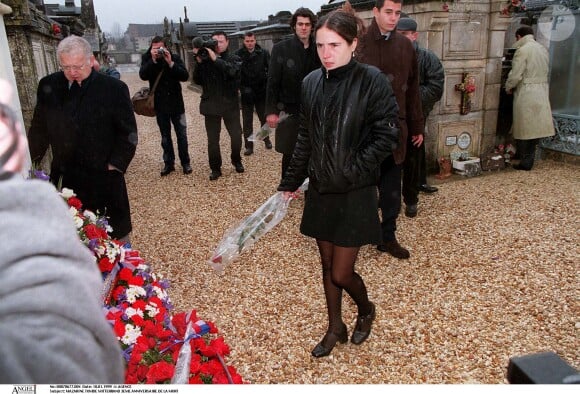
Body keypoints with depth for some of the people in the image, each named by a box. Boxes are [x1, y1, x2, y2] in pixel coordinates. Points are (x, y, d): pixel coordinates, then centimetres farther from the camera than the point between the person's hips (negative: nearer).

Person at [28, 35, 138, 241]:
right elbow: (39, 128, 13)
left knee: (116, 233, 9)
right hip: (64, 177, 3)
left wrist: (115, 166, -8)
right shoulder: (48, 86, 2)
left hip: (103, 177, -3)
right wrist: (31, 159, 8)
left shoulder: (114, 88, -9)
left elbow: (128, 133, -4)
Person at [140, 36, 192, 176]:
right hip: (160, 105, 1)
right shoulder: (147, 58, -2)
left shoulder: (174, 58, -5)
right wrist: (153, 60, -27)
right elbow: (143, 75, -18)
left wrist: (170, 63, -25)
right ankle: (169, 163, 19)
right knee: (165, 136, 10)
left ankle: (185, 162, 16)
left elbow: (185, 76, -15)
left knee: (182, 135, 4)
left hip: (176, 103, -1)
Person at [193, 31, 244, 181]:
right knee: (212, 140, 5)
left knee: (236, 136, 2)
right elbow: (198, 80, -1)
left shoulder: (234, 59, 1)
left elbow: (231, 70, -21)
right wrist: (199, 61, -13)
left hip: (230, 104, -1)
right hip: (211, 105, 1)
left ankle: (236, 161, 27)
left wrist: (215, 58, -25)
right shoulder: (205, 58, 4)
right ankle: (215, 168, 18)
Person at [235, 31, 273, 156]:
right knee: (247, 121, 5)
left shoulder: (263, 53, -3)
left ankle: (266, 139, 34)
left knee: (264, 118, 13)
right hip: (246, 93, 0)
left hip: (261, 92, 0)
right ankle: (248, 146, 14)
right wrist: (243, 88, -13)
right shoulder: (238, 55, -4)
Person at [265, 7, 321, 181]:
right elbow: (273, 82, -7)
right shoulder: (281, 48, -4)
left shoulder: (318, 49, 4)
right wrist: (271, 110, -13)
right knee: (289, 154, 4)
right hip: (290, 111, -2)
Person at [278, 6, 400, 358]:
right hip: (321, 191, 5)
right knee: (327, 266, 16)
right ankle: (336, 328, 37)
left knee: (341, 273, 3)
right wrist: (292, 181, 14)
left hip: (355, 194, -5)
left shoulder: (372, 80, -12)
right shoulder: (312, 82, 2)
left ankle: (366, 310, 36)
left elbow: (387, 137, -11)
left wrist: (353, 170, -16)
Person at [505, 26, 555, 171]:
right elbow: (545, 71, 15)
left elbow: (516, 75, -15)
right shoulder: (543, 49, 11)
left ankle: (525, 162, 5)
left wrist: (508, 88, 1)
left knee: (524, 129, 0)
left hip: (526, 94, -7)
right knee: (535, 126, 12)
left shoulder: (522, 50, -12)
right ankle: (528, 160, 20)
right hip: (542, 92, 7)